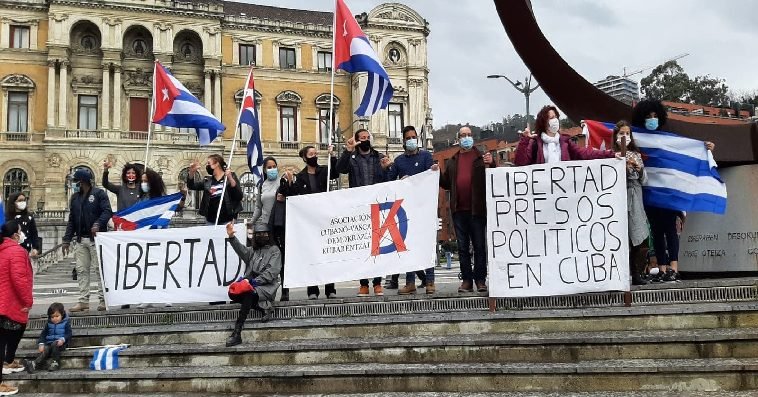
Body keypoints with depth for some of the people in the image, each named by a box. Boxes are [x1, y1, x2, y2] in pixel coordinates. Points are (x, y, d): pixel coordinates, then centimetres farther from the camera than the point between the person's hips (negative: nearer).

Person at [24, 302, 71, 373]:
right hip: (49, 343, 3)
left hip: (60, 343, -3)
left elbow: (69, 334, -4)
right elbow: (43, 334, 11)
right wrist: (41, 344, -7)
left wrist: (62, 339, -24)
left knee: (55, 344, -36)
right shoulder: (49, 324, 16)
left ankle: (55, 363, -32)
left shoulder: (66, 323, 5)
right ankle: (34, 364, -48)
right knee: (45, 350, -28)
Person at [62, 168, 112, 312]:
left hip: (96, 238, -6)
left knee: (99, 268, -3)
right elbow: (71, 220, 17)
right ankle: (83, 301, 8)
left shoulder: (99, 194, -2)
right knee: (81, 270, 4)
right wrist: (67, 239, 12)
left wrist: (98, 224, -30)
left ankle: (103, 299, 2)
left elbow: (107, 211, -13)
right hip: (81, 239, 6)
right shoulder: (75, 197, 16)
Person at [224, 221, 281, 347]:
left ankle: (237, 334, -40)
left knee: (248, 294, -36)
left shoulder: (274, 250, 11)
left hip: (267, 286, -5)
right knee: (232, 293, -25)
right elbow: (242, 250, 0)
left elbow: (272, 272, -2)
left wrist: (255, 281, -15)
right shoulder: (252, 250, 25)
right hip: (251, 284, 5)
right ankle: (264, 307, -16)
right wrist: (231, 237, -18)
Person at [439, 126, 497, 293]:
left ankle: (480, 280, 6)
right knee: (463, 247, 6)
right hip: (458, 210, 4)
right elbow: (446, 184, 18)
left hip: (477, 209, -4)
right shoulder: (452, 162, 15)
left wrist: (492, 164, -20)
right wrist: (438, 174, 0)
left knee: (479, 246, 1)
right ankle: (466, 280, 11)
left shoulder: (481, 158, 4)